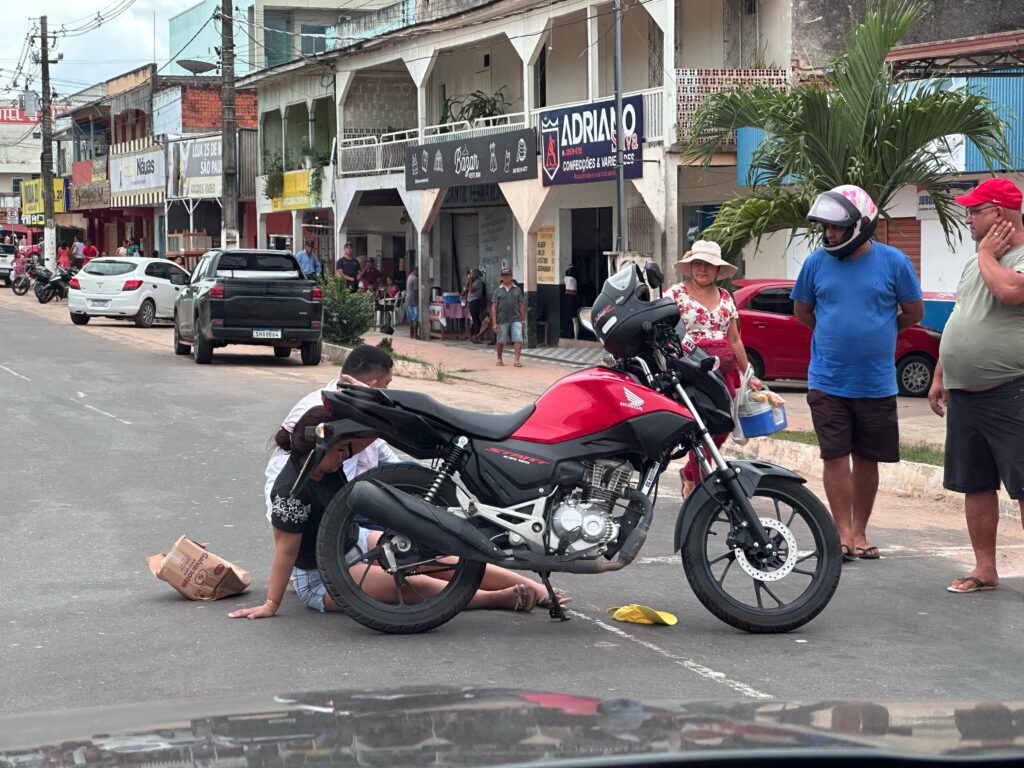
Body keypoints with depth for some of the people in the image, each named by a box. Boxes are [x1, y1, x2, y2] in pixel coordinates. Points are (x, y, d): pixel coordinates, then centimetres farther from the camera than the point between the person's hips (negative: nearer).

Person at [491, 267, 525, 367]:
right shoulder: (498, 291, 4)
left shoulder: (517, 290, 8)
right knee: (501, 341, 11)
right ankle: (499, 359, 30)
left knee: (518, 340, -11)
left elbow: (521, 305, 10)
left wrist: (523, 319, 6)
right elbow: (494, 307, 1)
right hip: (502, 320, -1)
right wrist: (494, 323, -6)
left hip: (516, 319, 1)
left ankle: (517, 360, -9)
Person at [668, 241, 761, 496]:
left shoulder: (725, 298, 16)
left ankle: (690, 474, 26)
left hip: (724, 369, 6)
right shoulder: (676, 294, 0)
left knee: (721, 428, 4)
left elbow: (734, 339, 20)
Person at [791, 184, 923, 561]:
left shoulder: (893, 262, -4)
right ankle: (843, 533, 4)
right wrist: (836, 334, 10)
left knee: (867, 459, 8)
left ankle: (860, 532, 18)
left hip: (876, 384, 0)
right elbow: (802, 310, 14)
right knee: (836, 457, -2)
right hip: (827, 382, 0)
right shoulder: (817, 261, 1)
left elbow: (913, 312, 6)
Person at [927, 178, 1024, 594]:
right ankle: (984, 569, 20)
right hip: (964, 393, 9)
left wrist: (987, 255, -12)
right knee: (975, 484, 12)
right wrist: (939, 375, 20)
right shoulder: (976, 263, 17)